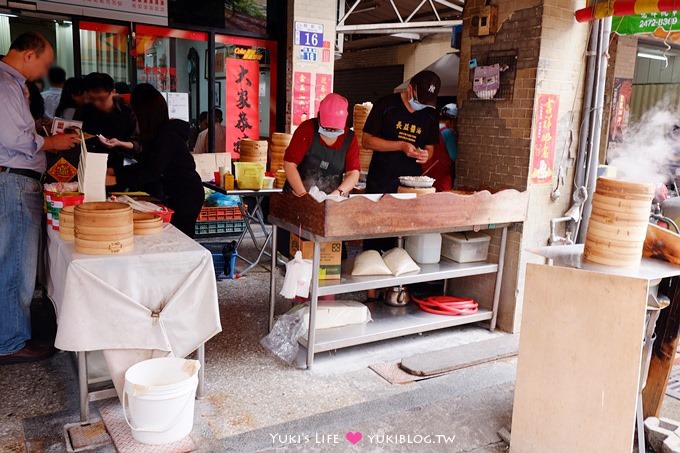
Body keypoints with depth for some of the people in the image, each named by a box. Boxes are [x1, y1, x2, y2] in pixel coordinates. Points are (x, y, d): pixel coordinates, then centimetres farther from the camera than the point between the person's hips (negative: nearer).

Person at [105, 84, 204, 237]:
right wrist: (114, 171, 6)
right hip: (175, 195, 9)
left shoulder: (167, 135, -21)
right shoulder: (160, 133, 7)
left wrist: (116, 179, -31)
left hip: (186, 196, -9)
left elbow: (152, 171, -28)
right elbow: (144, 165, 12)